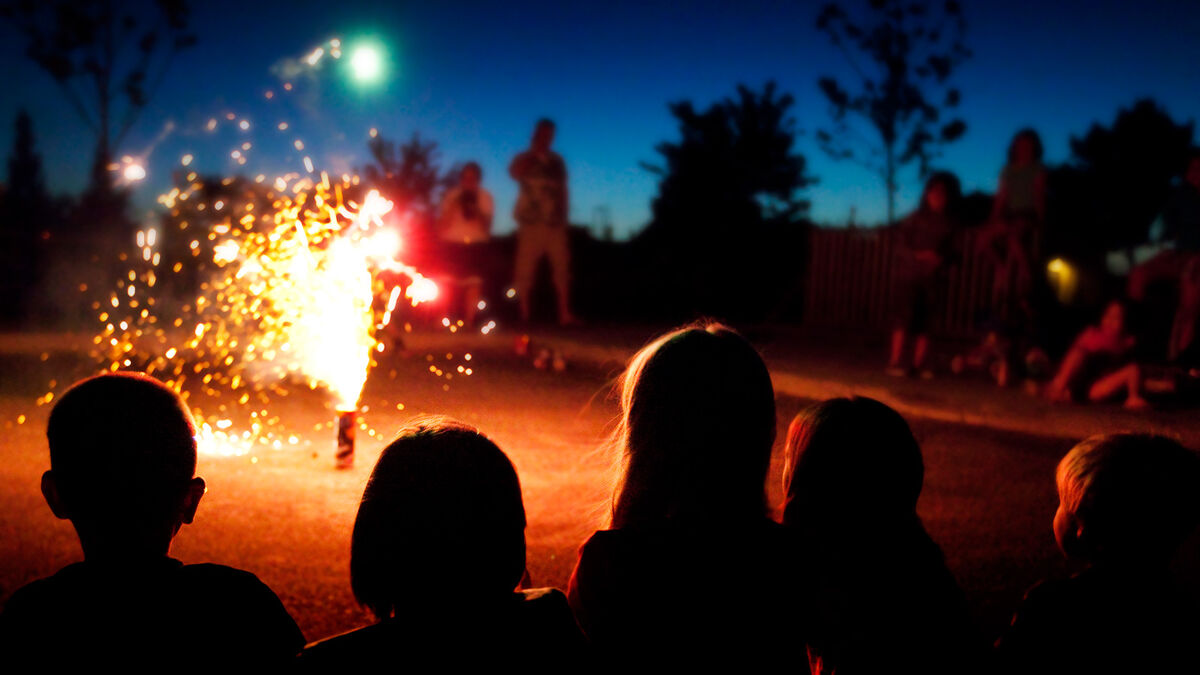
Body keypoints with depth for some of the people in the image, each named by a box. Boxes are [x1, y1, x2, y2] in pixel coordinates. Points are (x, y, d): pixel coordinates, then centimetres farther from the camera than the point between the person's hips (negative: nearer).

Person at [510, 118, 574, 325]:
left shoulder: (557, 161, 19)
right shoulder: (525, 159, 9)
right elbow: (515, 172, -14)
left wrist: (564, 217, 14)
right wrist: (534, 152, -10)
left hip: (555, 223, 3)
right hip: (531, 222, -3)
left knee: (562, 267, -6)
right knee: (525, 269, -5)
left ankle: (565, 314, -5)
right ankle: (524, 314, 0)